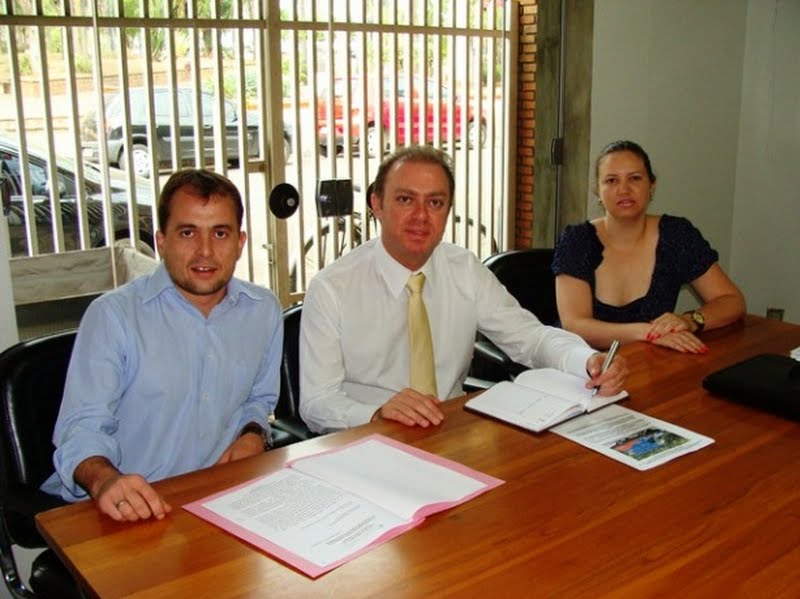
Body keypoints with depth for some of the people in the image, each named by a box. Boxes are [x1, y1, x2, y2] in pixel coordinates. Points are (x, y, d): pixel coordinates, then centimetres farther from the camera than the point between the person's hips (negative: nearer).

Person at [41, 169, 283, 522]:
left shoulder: (265, 311, 8)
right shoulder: (113, 315, -7)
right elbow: (82, 426, -11)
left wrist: (253, 433, 2)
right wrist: (103, 480, -31)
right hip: (133, 511, -3)